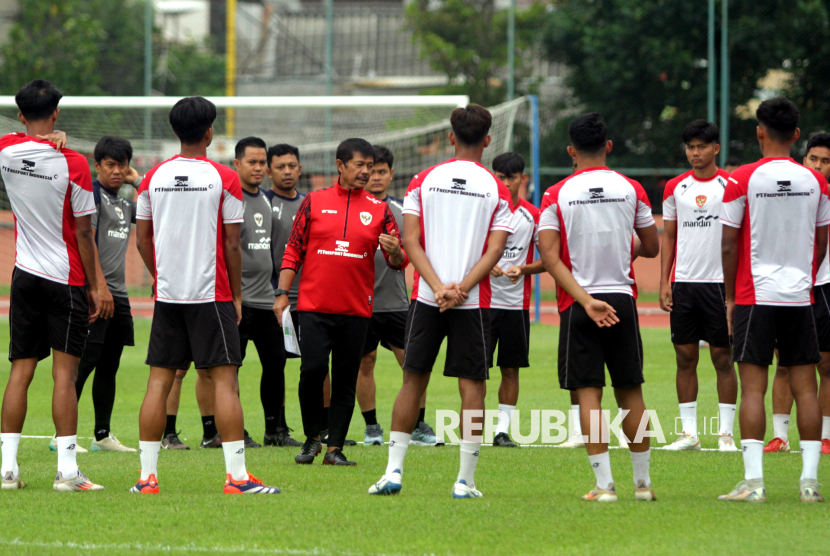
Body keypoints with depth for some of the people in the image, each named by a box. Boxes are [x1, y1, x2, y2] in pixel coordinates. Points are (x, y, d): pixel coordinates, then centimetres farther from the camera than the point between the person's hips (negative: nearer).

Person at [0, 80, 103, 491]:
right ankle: (67, 471, -8)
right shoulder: (72, 164, -12)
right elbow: (84, 232, -9)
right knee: (64, 372, -5)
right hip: (66, 280, -4)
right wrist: (94, 285, -1)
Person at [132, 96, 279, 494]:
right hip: (211, 295, -4)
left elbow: (142, 239, 10)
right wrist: (236, 294, 5)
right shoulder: (223, 178, -7)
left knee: (159, 379, 6)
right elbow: (231, 244, -5)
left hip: (167, 295, 4)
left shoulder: (153, 177, 5)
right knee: (224, 379, -4)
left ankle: (147, 475, 4)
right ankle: (236, 476, -9)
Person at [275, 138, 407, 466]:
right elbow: (293, 251, 8)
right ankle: (312, 439, 5)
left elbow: (399, 261, 6)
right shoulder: (314, 202, 6)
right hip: (314, 306, -1)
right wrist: (282, 294, 1)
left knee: (346, 381, 2)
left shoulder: (379, 210, 8)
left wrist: (395, 252, -17)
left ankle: (335, 448, 7)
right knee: (312, 369, -12)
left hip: (356, 310, 1)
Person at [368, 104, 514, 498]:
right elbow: (494, 250, -7)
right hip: (473, 303, -1)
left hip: (426, 298, 2)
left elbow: (410, 240, -3)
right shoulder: (496, 189, 1)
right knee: (472, 386, 3)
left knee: (413, 380, 10)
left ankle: (394, 470, 6)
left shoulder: (423, 181, 5)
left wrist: (438, 287, -9)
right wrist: (461, 288, -11)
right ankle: (465, 480, 0)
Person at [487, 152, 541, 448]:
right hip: (483, 299, -1)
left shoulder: (533, 216, 5)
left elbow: (547, 260, 5)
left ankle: (503, 429, 9)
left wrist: (523, 269, -13)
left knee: (511, 369, 4)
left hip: (516, 302, 1)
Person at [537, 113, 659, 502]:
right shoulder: (631, 189, 2)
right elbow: (651, 248, 10)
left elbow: (549, 256, -10)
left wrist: (585, 300, -14)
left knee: (588, 392, -1)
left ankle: (604, 484, -8)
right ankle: (642, 481, 17)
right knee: (630, 390, 12)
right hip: (622, 298, 2)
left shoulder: (556, 195, -2)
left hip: (577, 305, -2)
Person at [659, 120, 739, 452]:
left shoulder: (731, 185, 0)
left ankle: (726, 433, 2)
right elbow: (668, 236, 13)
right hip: (683, 283, 3)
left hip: (719, 283, -3)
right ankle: (689, 432, 8)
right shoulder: (675, 188, 9)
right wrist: (664, 282, 4)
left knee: (723, 357, -1)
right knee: (685, 357, 3)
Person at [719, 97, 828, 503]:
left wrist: (730, 297, 6)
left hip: (754, 297, -3)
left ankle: (753, 481, -8)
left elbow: (728, 245, -5)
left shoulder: (742, 180, -6)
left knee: (752, 388, -2)